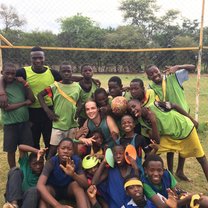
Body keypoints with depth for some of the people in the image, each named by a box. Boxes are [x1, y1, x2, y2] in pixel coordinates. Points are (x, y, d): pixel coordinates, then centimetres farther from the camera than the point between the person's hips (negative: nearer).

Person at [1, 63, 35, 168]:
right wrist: (24, 103, -11)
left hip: (24, 121, 3)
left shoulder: (19, 84, 2)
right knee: (11, 150, 10)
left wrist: (25, 84, -10)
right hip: (10, 123, -3)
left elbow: (32, 99, -2)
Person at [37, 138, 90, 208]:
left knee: (76, 184, -32)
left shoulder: (76, 160, -23)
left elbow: (85, 184, -28)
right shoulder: (51, 162, -28)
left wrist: (73, 174, -50)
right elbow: (40, 185, -40)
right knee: (46, 189, -34)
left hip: (68, 189, 1)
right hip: (53, 190, -1)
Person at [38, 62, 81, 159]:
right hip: (58, 124, -2)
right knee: (53, 149, 3)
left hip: (72, 124, 2)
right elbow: (40, 95, 0)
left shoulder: (77, 87, 2)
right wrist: (47, 110, -6)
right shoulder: (55, 86, -6)